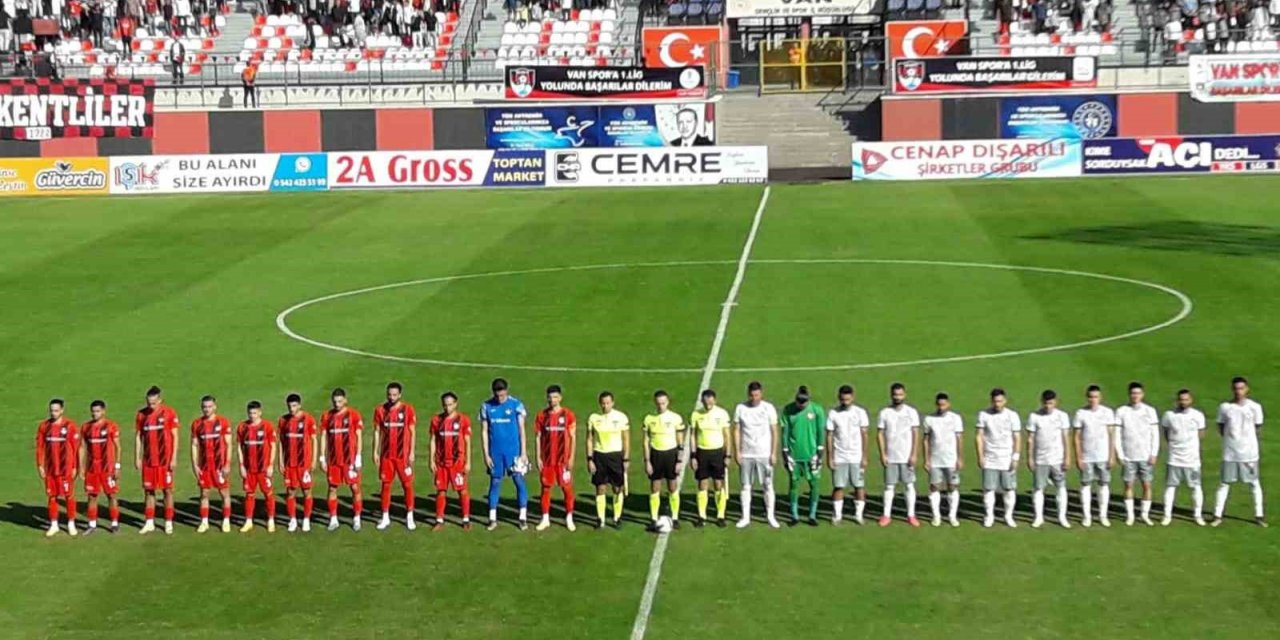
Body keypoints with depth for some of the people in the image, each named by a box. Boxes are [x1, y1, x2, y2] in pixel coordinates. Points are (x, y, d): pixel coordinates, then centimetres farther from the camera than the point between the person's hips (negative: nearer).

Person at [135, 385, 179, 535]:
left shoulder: (169, 413, -6)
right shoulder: (141, 414, 4)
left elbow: (175, 437, -5)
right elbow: (138, 436, 9)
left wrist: (174, 458, -9)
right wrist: (137, 458, 4)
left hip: (165, 460, -3)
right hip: (148, 460, 3)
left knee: (167, 490, 2)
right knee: (149, 490, 6)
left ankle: (168, 522, 9)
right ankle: (149, 523, 13)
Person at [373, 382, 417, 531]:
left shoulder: (408, 409, -3)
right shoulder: (380, 410, 3)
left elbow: (412, 432, -2)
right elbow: (377, 432, 7)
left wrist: (412, 453, -6)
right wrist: (375, 452, 2)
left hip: (403, 455, -2)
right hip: (386, 455, 2)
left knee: (407, 485, 1)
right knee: (386, 485, 6)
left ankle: (409, 517, 10)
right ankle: (385, 517, 13)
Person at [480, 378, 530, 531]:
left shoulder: (516, 404, -4)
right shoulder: (486, 406, 1)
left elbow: (521, 429, -1)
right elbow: (484, 431, 6)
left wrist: (523, 453, -5)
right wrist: (486, 454, 1)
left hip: (513, 450, -2)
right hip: (495, 452, 2)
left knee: (519, 480, -2)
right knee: (495, 482, 6)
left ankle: (523, 517, 5)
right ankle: (492, 519, 11)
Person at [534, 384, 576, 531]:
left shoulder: (568, 415, -2)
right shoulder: (542, 415, 3)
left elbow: (572, 438, -1)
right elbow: (538, 437, 5)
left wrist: (571, 458, -6)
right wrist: (538, 458, -1)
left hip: (563, 459, -2)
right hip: (547, 459, 2)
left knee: (567, 488, 0)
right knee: (546, 488, 5)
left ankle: (569, 518, 10)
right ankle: (545, 519, 13)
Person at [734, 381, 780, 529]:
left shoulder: (769, 408, -2)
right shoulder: (740, 408, 0)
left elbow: (774, 432, 1)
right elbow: (737, 431, 4)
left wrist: (774, 453, -4)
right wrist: (737, 452, -2)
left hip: (764, 454, -1)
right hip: (746, 455, 1)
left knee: (768, 486, 2)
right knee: (745, 486, 6)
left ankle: (770, 516, 11)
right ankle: (745, 517, 13)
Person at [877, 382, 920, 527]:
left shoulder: (911, 412, 0)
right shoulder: (884, 413, 2)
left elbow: (915, 434, -1)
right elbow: (880, 434, 3)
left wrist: (913, 455, -8)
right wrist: (882, 454, -5)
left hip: (907, 457, 0)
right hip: (890, 457, 0)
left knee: (909, 485, 1)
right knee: (889, 486, 3)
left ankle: (911, 515, 6)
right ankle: (886, 515, 7)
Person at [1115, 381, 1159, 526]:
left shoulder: (1150, 411, 2)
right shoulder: (1121, 412, 0)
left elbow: (1155, 434, 3)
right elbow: (1117, 435, 1)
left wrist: (1154, 454, -4)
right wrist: (1120, 455, -5)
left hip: (1146, 456, 0)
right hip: (1128, 457, 0)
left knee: (1147, 485, 2)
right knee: (1128, 485, 3)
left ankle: (1145, 514, 11)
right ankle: (1129, 515, 11)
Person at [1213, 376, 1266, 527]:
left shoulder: (1255, 407, -4)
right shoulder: (1224, 407, -2)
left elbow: (1258, 428, 5)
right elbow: (1221, 428, 7)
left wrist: (1245, 437, 1)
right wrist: (1231, 437, -1)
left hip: (1249, 452, 0)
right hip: (1230, 453, 0)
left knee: (1254, 483, 8)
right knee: (1225, 484, 5)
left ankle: (1259, 515, 18)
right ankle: (1217, 515, 9)